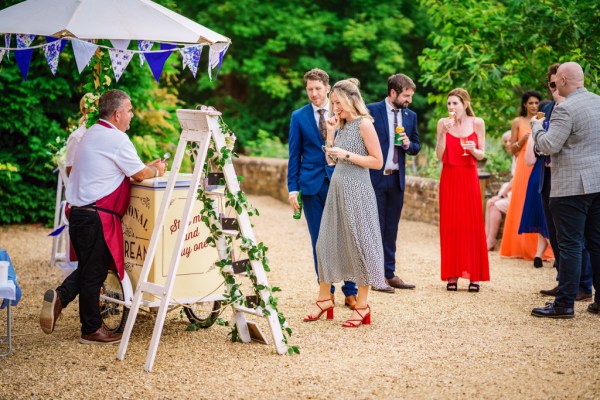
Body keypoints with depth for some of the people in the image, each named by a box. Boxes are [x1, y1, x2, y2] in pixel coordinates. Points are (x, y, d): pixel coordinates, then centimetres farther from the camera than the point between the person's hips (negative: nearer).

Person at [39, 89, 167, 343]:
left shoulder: (92, 134, 17)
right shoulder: (117, 139, -13)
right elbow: (139, 174, -7)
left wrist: (148, 167, 19)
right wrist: (156, 171, 12)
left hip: (78, 211, 9)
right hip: (96, 217, -9)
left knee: (89, 267, 21)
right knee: (94, 272, 2)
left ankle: (59, 297, 4)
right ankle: (91, 330, 12)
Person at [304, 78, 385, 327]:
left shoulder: (364, 124, -9)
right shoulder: (343, 125, 14)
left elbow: (377, 162, -12)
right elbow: (333, 159, 14)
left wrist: (347, 155, -16)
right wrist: (330, 134, 4)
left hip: (356, 191, -8)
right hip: (337, 188, 8)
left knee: (358, 244, -1)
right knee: (327, 242, 8)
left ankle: (362, 306, 8)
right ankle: (324, 299, 19)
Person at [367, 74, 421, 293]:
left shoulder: (411, 116, 9)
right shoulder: (371, 111, -6)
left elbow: (416, 147, 16)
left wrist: (408, 144, -7)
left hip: (397, 179, 5)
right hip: (375, 177, -5)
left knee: (391, 229, 11)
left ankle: (389, 273, 18)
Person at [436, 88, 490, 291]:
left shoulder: (477, 123, 1)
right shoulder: (443, 123, 2)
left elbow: (482, 155, 5)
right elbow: (439, 156, -4)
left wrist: (473, 150, -16)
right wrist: (444, 133, -15)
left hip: (469, 178, 0)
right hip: (449, 178, 0)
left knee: (472, 224, -1)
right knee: (450, 225, 1)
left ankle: (474, 276, 4)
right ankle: (452, 276, 5)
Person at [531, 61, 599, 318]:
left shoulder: (565, 109, -15)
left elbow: (548, 146, -18)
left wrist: (535, 126, -1)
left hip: (571, 187, -8)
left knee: (570, 245, -4)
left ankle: (564, 304, 0)